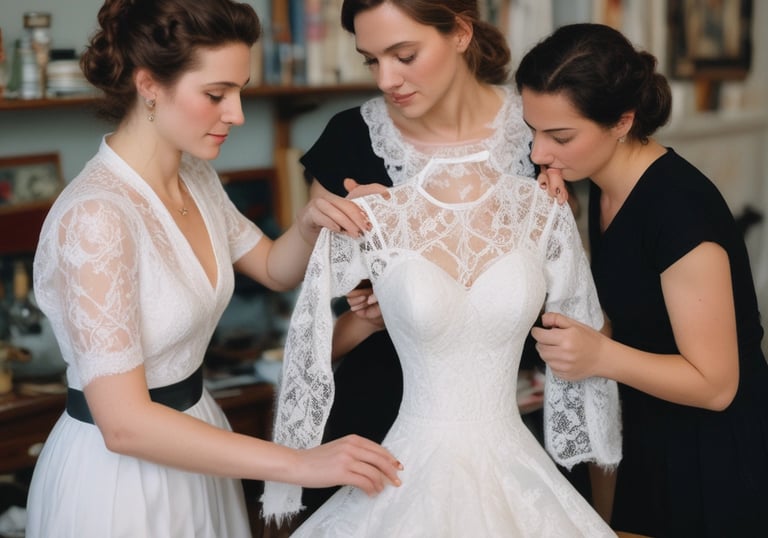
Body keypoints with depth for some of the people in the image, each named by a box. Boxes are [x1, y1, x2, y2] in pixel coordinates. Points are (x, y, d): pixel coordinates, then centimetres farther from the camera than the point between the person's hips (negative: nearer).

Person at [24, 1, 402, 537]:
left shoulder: (196, 178, 0)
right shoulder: (95, 215, -26)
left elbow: (274, 268, 16)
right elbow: (124, 423, -28)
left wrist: (310, 224, -8)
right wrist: (299, 463, -28)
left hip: (189, 439, 8)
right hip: (122, 475, -8)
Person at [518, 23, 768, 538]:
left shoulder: (679, 206, -26)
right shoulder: (605, 188, -1)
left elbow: (714, 384, -22)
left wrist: (602, 356, -35)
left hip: (718, 462, -8)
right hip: (651, 443, 8)